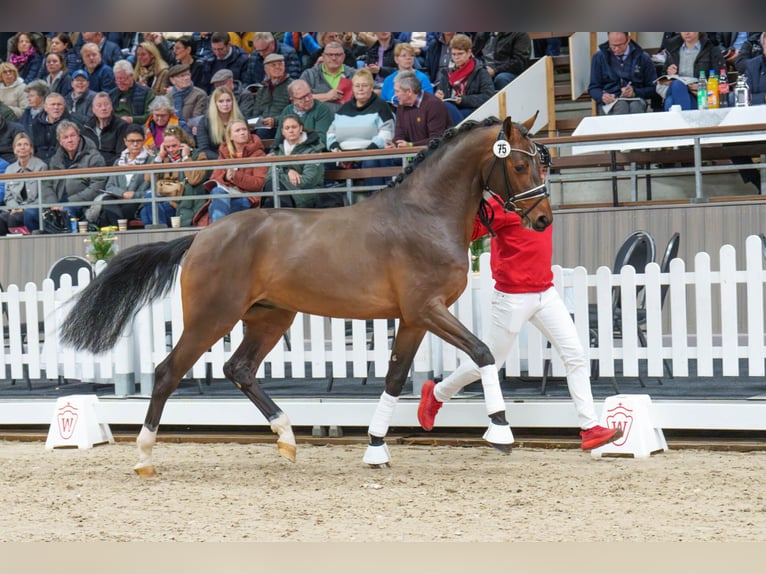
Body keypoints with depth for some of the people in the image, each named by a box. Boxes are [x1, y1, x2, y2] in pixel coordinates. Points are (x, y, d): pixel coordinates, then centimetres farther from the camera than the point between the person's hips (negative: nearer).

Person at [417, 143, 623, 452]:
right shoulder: (503, 203, -13)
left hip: (545, 293, 7)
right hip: (513, 296, -7)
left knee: (576, 356, -3)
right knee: (489, 361, 6)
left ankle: (589, 428, -3)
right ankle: (437, 394, 30)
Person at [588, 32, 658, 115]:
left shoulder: (643, 58, 9)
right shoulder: (599, 57, 9)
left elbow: (653, 89, 10)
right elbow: (593, 88, 10)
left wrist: (635, 92, -10)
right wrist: (602, 96, -14)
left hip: (636, 100, 0)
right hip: (610, 101, 0)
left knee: (635, 106, -37)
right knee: (621, 106, -37)